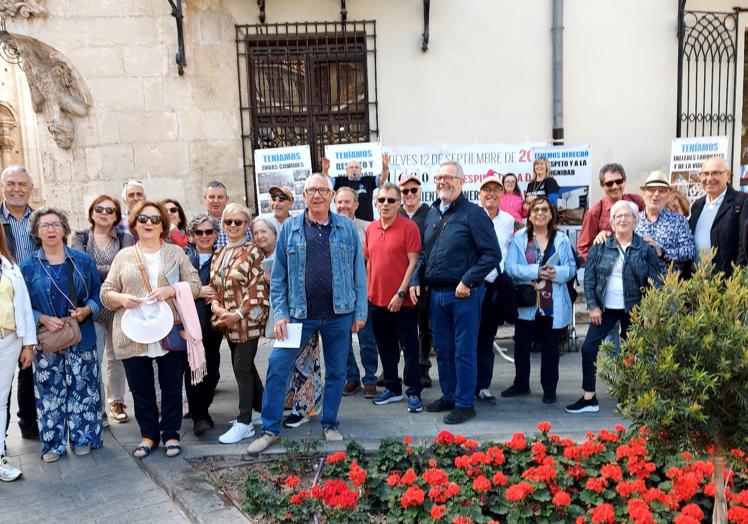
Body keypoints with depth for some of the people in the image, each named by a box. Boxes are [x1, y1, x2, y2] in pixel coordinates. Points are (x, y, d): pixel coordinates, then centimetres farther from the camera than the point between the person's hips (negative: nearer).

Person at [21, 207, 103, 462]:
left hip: (81, 337, 0)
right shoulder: (29, 266, 1)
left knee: (82, 389, 6)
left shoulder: (83, 261, 2)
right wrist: (43, 319, -16)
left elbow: (97, 294, 5)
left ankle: (82, 438, 20)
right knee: (49, 392, 5)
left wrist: (87, 310, -14)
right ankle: (53, 444, 18)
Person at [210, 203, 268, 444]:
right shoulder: (218, 254, 13)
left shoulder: (252, 251, -8)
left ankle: (244, 423, 5)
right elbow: (213, 286, 14)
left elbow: (257, 288, -14)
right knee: (245, 366, 15)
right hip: (228, 321, 7)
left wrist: (238, 314, -17)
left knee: (242, 367, -4)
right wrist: (217, 308, -5)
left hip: (247, 320, -7)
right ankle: (262, 409, 31)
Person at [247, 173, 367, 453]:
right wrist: (280, 314, -4)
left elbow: (358, 272, 4)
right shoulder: (289, 228, 2)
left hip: (339, 314, 1)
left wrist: (360, 312, 0)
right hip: (299, 314, 0)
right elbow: (278, 276, 3)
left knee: (336, 371, 11)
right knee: (277, 367, -2)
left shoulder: (347, 228, 2)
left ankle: (330, 424, 29)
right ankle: (270, 429, 11)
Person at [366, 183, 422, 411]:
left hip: (401, 301, -6)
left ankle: (414, 392, 12)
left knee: (409, 347, 2)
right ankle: (392, 388, 29)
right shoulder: (371, 228, 9)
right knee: (386, 347, 15)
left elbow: (413, 262, -12)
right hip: (376, 299, 6)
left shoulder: (409, 227, -8)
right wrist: (368, 291, 11)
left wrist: (401, 293, -17)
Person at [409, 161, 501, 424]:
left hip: (463, 294, -7)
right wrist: (416, 281, 8)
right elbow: (423, 253, 20)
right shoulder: (432, 214, 13)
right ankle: (449, 396, 31)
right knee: (442, 349, 16)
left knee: (464, 351, 2)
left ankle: (465, 404, 15)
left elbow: (492, 253, -13)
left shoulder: (473, 213, -8)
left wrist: (468, 281, -18)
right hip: (436, 293, 7)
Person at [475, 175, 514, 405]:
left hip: (493, 283, 4)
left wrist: (493, 275, 3)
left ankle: (483, 386, 16)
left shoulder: (508, 220, 10)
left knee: (487, 337, 9)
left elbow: (504, 252, 13)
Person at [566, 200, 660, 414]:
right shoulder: (600, 247, 1)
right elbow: (589, 277, 1)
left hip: (633, 309, -1)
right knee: (589, 348, -5)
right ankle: (589, 398, 5)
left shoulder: (645, 249, -1)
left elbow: (655, 282, 0)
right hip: (605, 308, 1)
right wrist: (593, 306, -6)